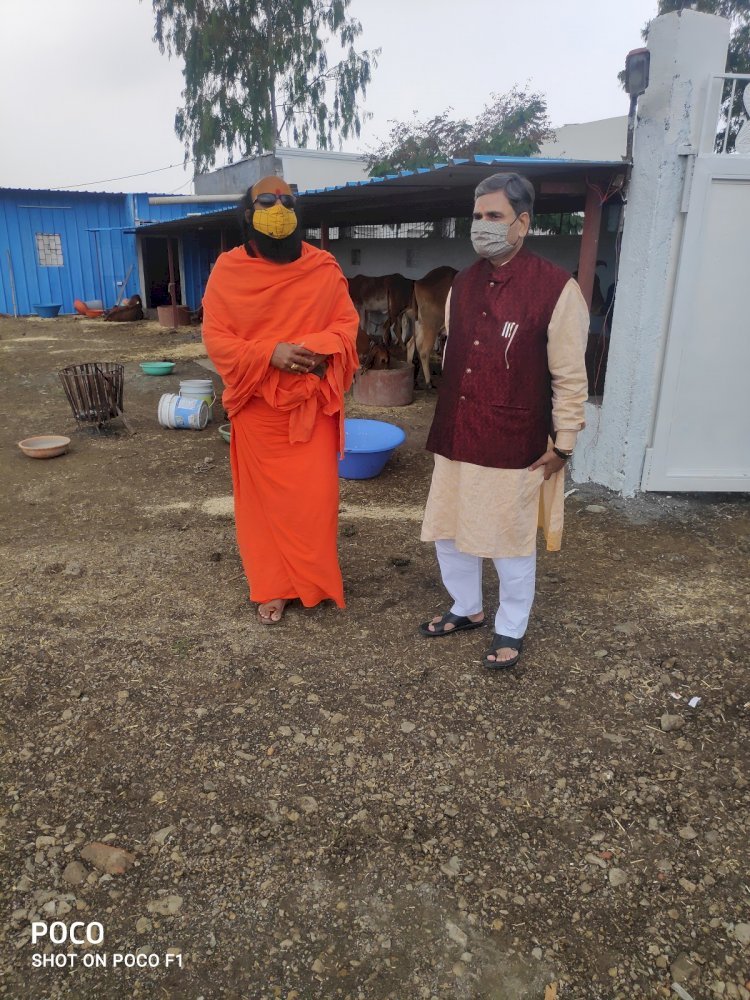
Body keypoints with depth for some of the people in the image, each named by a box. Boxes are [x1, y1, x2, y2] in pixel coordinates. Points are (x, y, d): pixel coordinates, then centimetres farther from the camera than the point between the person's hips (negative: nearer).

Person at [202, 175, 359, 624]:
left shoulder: (324, 267, 3)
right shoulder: (228, 270, 0)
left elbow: (346, 322, 4)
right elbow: (216, 337, -4)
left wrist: (320, 348, -18)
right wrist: (269, 353, -20)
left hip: (312, 404, 1)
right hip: (258, 406, 0)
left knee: (316, 497, 2)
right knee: (265, 497, 7)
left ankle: (315, 578, 24)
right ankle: (274, 586, 23)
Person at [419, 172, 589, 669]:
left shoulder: (556, 288, -10)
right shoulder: (463, 284, 8)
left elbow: (570, 375, -8)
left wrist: (562, 442, -7)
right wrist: (448, 423, 16)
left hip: (514, 446, -6)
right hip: (456, 439, 6)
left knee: (512, 541, 8)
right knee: (448, 531, 15)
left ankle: (511, 629, 30)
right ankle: (468, 608, 39)